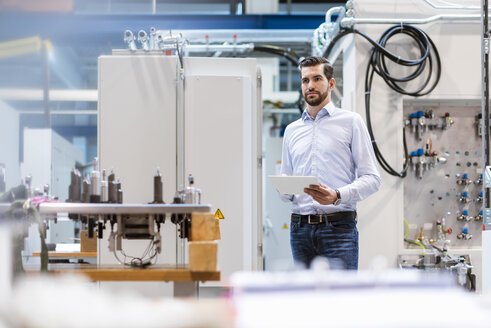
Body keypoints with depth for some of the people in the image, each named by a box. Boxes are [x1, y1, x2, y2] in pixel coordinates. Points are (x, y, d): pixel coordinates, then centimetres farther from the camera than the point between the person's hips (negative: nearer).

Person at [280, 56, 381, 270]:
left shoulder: (351, 121, 5)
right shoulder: (292, 130, 19)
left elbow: (371, 179, -2)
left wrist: (337, 195, -20)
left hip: (338, 228, -4)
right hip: (300, 228, 5)